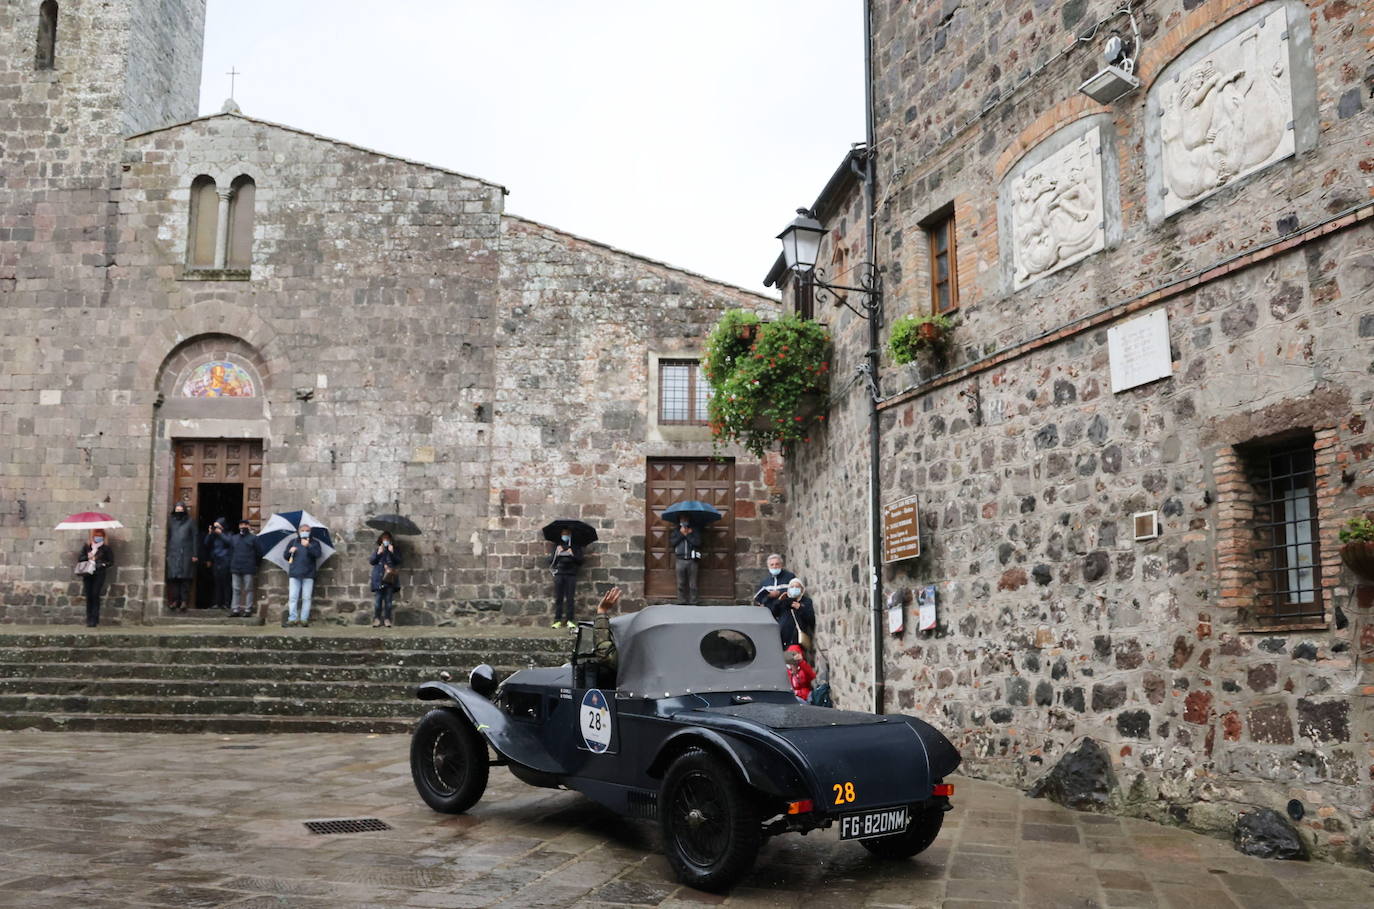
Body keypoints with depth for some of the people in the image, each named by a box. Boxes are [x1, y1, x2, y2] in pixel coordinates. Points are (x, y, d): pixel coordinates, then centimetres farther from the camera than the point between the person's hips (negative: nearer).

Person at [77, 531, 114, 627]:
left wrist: (103, 565, -12)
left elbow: (111, 561, 5)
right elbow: (79, 558, 11)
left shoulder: (106, 548, 5)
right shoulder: (86, 547, 13)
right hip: (87, 574, 3)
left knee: (95, 595, -11)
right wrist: (88, 557, -6)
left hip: (99, 574, -3)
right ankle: (89, 619, 6)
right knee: (88, 596, 0)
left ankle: (94, 619, -8)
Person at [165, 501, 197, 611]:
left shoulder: (189, 522, 6)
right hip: (173, 554, 2)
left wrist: (195, 554, -4)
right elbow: (168, 538, 15)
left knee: (185, 577, -6)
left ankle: (184, 600, -4)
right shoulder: (172, 522, 13)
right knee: (173, 578, -4)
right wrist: (167, 554, 8)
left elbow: (194, 538, 3)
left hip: (186, 554, -2)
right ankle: (175, 600, 0)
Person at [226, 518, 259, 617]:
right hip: (235, 569, 3)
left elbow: (257, 554, 4)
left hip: (248, 569, -3)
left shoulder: (253, 538, 4)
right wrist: (230, 566, 8)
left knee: (248, 589, 0)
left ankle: (248, 609, 2)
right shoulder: (233, 538, 15)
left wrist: (255, 567, 0)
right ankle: (236, 609, 8)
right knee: (236, 589, 5)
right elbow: (231, 552, 16)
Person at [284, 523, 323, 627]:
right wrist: (290, 551, -7)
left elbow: (318, 554, -8)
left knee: (306, 598, -4)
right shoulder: (293, 542, 18)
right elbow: (286, 557, 14)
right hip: (294, 574, 2)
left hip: (308, 575, -2)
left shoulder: (314, 543, 11)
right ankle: (292, 619, -2)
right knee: (293, 597, -4)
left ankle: (304, 619, -1)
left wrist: (308, 546, -20)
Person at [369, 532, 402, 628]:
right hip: (378, 580, -1)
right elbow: (371, 561, 3)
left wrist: (392, 553, -9)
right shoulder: (377, 550, 12)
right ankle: (377, 619, -1)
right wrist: (378, 553, -9)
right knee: (377, 600, -5)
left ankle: (387, 619, 4)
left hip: (389, 579, 1)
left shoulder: (393, 550, 13)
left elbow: (398, 562, 3)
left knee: (388, 600, 0)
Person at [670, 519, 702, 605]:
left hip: (692, 560, -1)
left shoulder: (695, 530, 6)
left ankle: (692, 603, 5)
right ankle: (681, 602, 10)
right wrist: (681, 534, -7)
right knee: (681, 584, 4)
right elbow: (671, 542, -1)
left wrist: (688, 535, -7)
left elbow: (697, 542, -8)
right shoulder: (676, 530, 12)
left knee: (692, 584, 0)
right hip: (680, 560, 1)